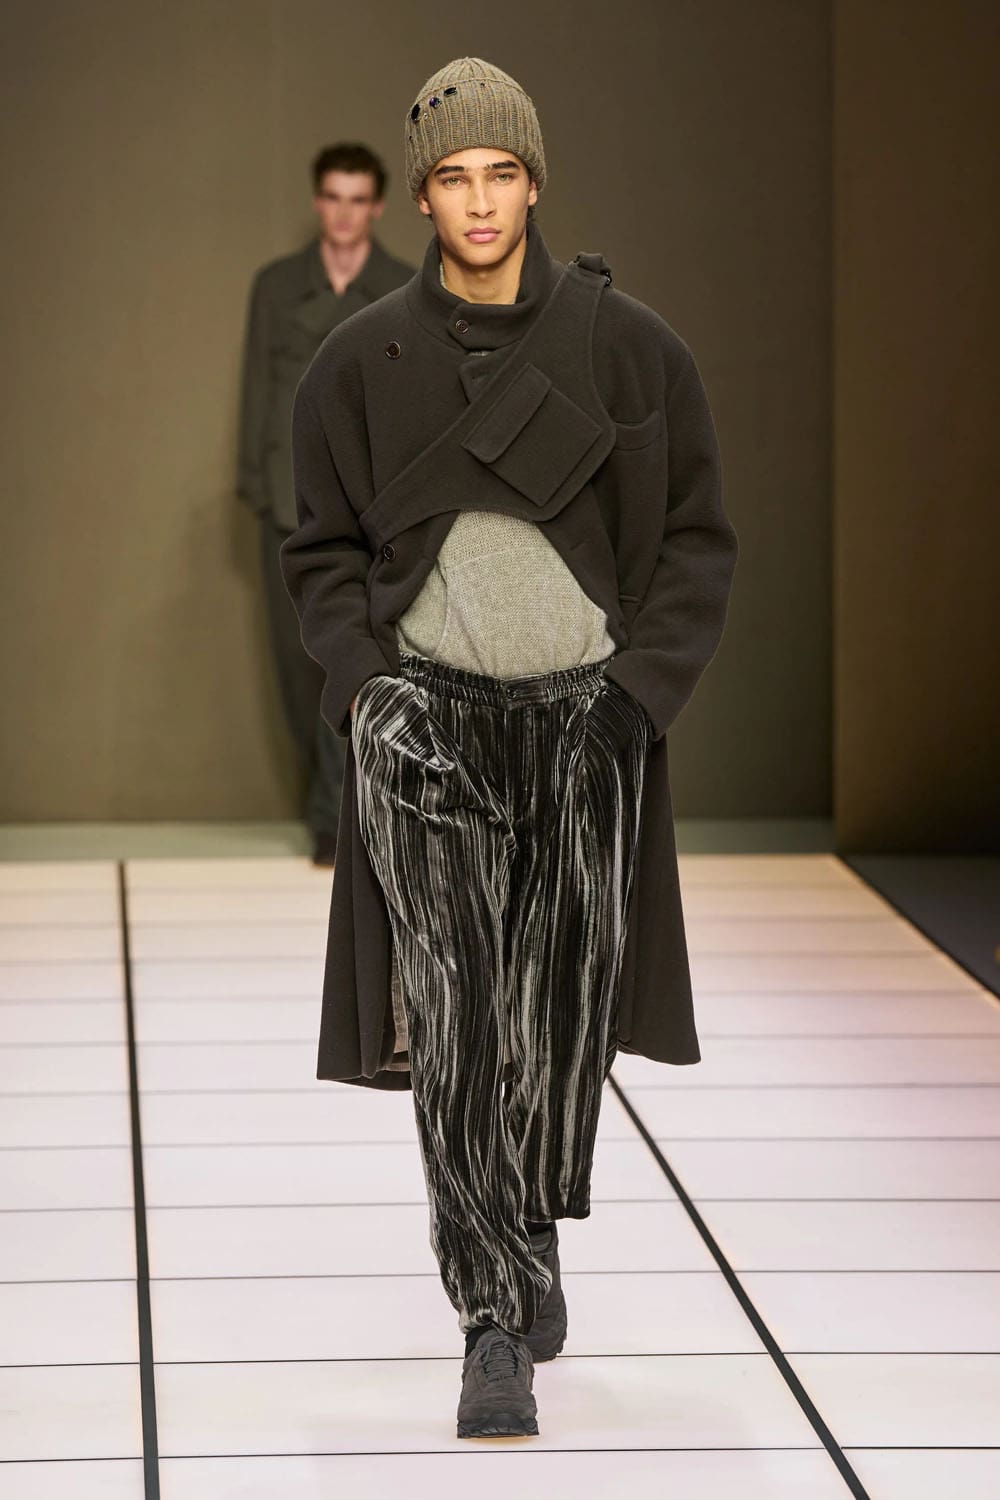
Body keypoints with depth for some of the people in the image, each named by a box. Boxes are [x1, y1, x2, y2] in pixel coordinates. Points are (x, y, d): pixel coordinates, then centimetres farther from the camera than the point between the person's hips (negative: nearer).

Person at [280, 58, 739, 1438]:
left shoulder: (630, 348, -1)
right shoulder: (363, 364, 1)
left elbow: (697, 539, 4)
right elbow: (323, 550, 10)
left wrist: (642, 690, -6)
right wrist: (363, 684, -5)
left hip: (588, 717, 1)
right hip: (429, 721, 0)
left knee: (562, 1021, 6)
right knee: (452, 1028, -11)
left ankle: (533, 1243, 32)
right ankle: (495, 1323, -9)